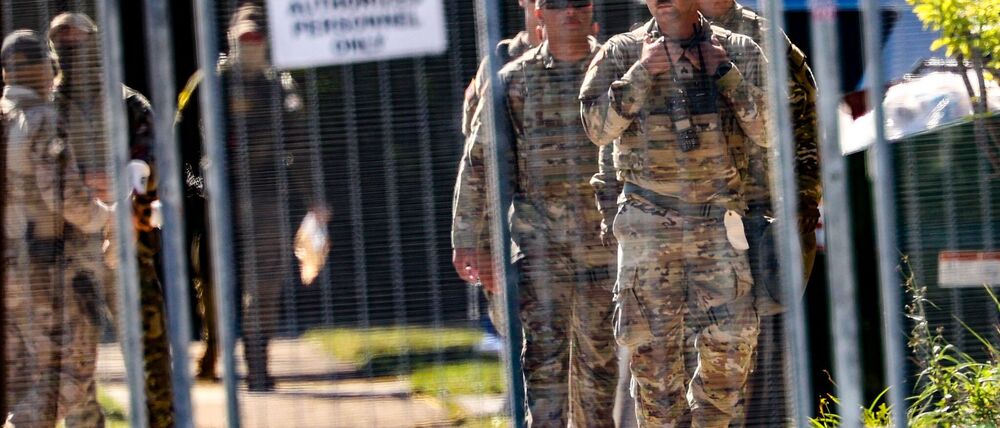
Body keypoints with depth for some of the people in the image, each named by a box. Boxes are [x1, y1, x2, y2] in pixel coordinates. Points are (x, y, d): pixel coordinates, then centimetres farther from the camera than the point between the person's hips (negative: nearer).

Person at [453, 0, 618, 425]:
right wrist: (466, 238, 1)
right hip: (540, 241, -2)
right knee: (544, 351, -8)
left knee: (599, 354, 9)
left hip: (603, 241, 2)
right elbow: (478, 162, 5)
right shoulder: (514, 81, 3)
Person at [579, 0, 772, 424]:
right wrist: (642, 73, -15)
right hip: (648, 222, 0)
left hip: (718, 218, 0)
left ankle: (706, 421, 15)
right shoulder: (623, 53, 3)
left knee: (730, 344, -6)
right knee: (653, 348, 1)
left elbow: (766, 133, -3)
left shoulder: (739, 52, 4)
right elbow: (598, 127, -8)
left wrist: (727, 74, -11)